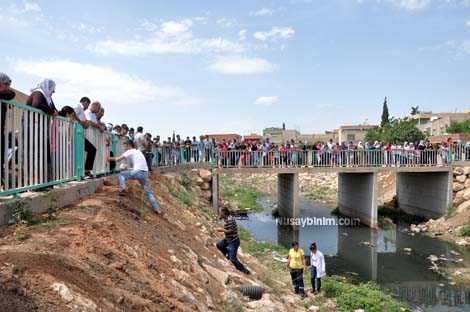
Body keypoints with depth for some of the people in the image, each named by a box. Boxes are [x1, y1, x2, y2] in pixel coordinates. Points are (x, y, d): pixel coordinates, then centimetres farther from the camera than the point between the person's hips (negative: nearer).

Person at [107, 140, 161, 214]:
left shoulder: (130, 151, 6)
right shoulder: (138, 152, 30)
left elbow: (118, 159, -1)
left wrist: (111, 158, 20)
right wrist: (128, 169, 32)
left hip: (137, 172, -7)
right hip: (145, 173, 7)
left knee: (121, 174, 18)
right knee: (148, 192, 15)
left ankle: (123, 189, -2)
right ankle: (157, 209, 12)